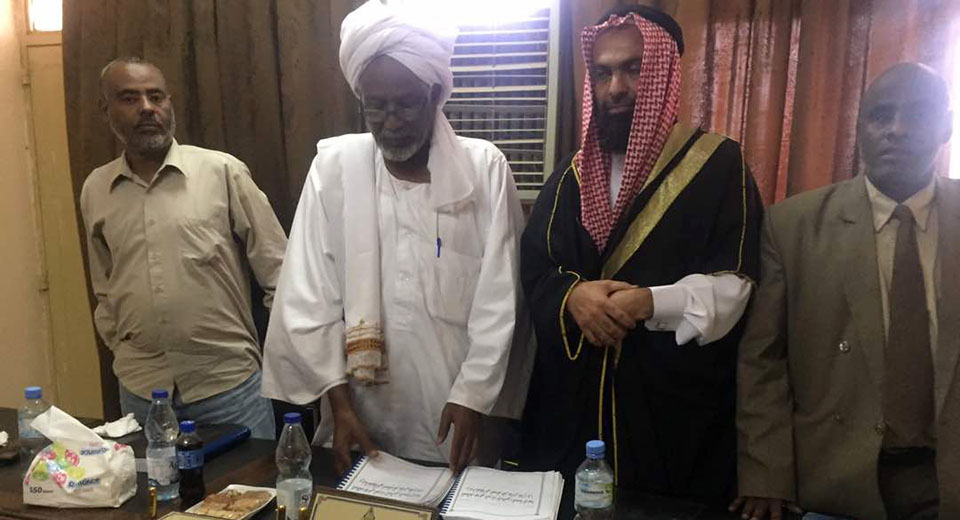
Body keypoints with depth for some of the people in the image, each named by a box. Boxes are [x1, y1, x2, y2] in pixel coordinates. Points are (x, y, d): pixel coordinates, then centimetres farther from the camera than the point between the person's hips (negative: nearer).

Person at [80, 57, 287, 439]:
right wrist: (123, 352, 13)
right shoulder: (94, 191, 7)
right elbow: (105, 290, 18)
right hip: (140, 388, 4)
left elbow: (278, 272, -5)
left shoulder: (223, 171, -6)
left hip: (229, 381, -3)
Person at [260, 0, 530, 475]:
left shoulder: (484, 168, -6)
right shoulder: (334, 165, -3)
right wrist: (339, 401, -7)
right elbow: (309, 298, -3)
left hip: (459, 409, -1)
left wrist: (472, 396, -11)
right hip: (363, 409, 1)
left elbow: (499, 301, -6)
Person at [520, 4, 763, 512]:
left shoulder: (719, 164, -3)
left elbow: (732, 286, -9)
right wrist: (571, 295, -17)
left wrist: (652, 302, -24)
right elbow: (532, 267, 4)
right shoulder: (573, 173, 10)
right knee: (566, 505, 13)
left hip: (677, 398, -3)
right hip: (573, 394, 4)